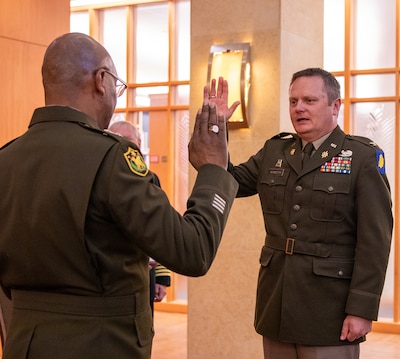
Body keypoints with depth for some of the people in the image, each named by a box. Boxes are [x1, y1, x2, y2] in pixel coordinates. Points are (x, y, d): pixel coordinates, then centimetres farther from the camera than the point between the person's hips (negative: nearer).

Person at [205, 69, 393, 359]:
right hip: (277, 303, 5)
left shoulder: (364, 157, -6)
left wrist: (362, 309, -15)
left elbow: (374, 240, -10)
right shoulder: (274, 151, 10)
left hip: (329, 310, -5)